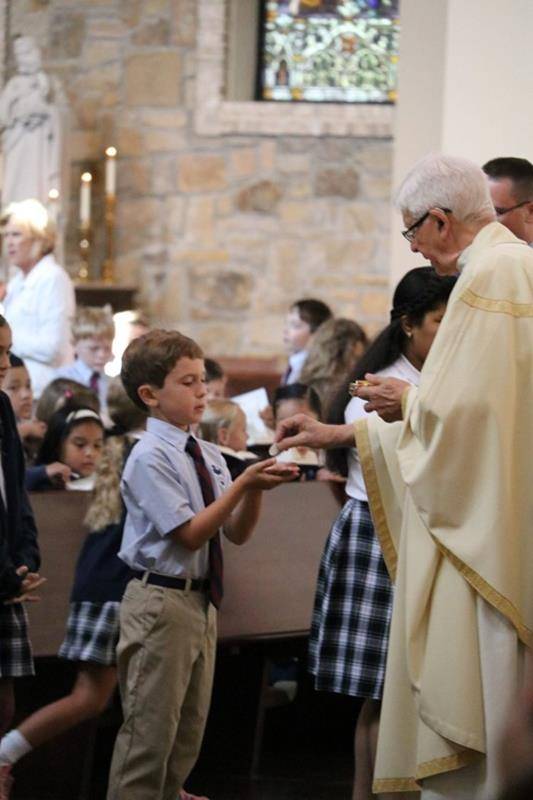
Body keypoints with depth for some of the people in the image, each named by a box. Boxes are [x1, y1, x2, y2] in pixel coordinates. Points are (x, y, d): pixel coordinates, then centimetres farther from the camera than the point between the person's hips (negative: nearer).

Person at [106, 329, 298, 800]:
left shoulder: (208, 456, 10)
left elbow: (238, 533, 8)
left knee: (188, 733, 17)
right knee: (150, 730, -4)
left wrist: (256, 486, -9)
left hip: (201, 601, 8)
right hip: (161, 599, -8)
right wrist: (244, 484, -20)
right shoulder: (150, 458, -14)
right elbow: (190, 534, -18)